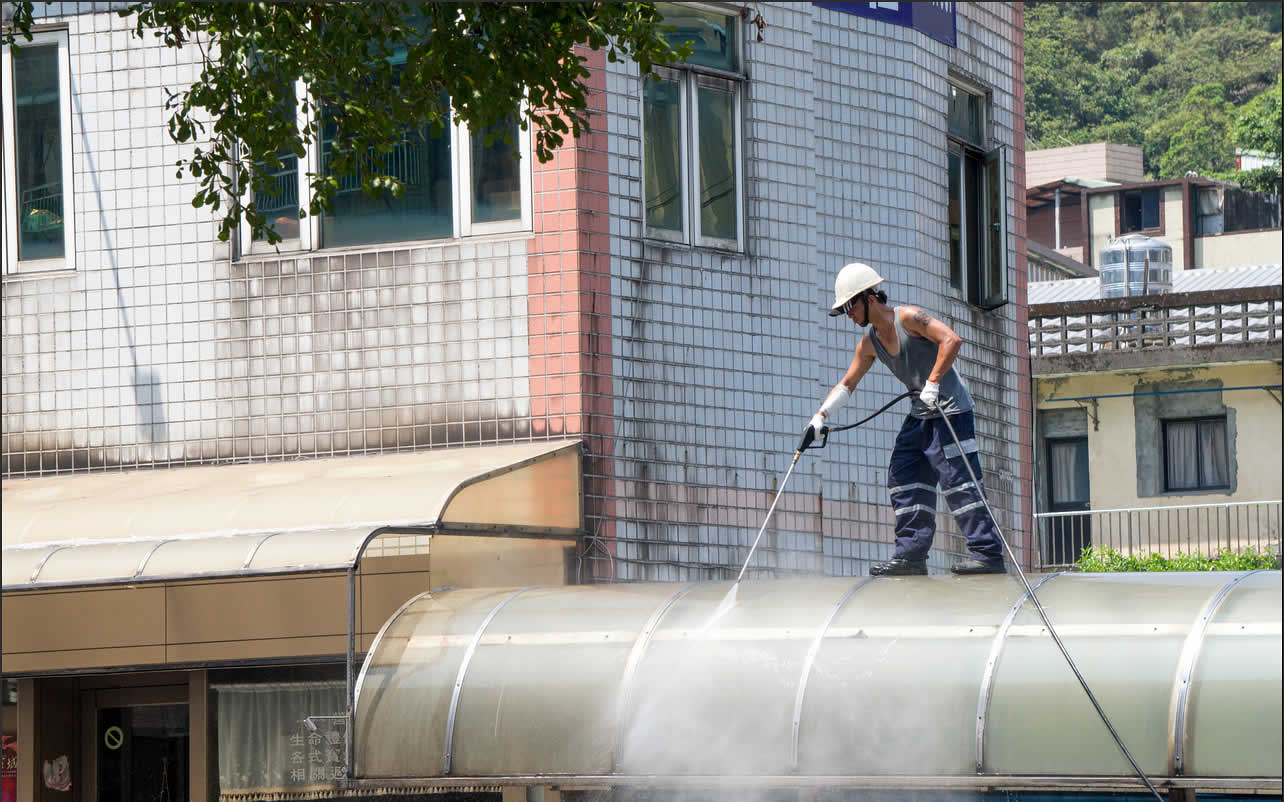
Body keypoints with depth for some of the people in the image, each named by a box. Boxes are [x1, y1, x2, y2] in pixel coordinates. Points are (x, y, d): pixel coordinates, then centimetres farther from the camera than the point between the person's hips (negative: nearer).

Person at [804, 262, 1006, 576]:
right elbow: (847, 384, 17)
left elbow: (952, 340, -25)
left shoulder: (908, 317, -15)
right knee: (905, 479, 6)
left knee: (957, 479, -12)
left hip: (949, 408, -9)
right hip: (921, 413, 9)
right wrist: (822, 415, 6)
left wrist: (933, 383, -26)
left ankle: (988, 553, -13)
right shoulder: (869, 343, 10)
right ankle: (912, 555, 7)